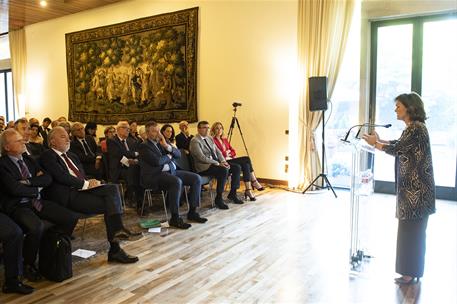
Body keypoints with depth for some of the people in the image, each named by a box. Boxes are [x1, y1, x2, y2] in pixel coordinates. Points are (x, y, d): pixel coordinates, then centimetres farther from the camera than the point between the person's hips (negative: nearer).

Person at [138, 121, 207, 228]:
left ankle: (192, 212, -2)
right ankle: (175, 218, -28)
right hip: (155, 176, -8)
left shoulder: (163, 142, 16)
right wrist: (168, 156, 0)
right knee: (177, 181, -36)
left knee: (196, 178, -7)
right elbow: (157, 161, -18)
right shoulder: (144, 146, -4)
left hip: (171, 171, 8)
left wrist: (167, 146, -7)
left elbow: (178, 154, 9)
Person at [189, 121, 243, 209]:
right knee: (224, 170, -33)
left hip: (216, 163, 9)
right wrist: (218, 164, -21)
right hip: (204, 167, -8)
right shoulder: (195, 141, -10)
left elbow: (217, 151, 16)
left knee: (237, 167, -5)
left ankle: (232, 193, 6)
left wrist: (223, 161, -4)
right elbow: (202, 157, -19)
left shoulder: (210, 138, 17)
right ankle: (218, 199, -21)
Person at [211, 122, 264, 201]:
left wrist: (229, 153, -2)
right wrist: (225, 154, -3)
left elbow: (232, 150, 17)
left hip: (230, 160, 8)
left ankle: (248, 190, -19)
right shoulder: (212, 140, -2)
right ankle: (254, 182, -13)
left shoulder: (225, 139, 23)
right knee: (246, 159, -21)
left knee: (246, 165, -21)